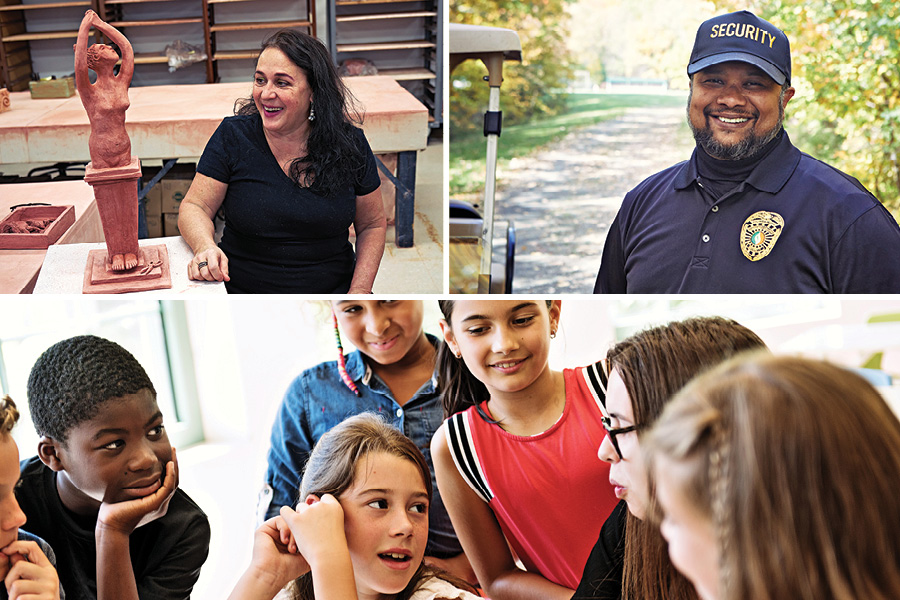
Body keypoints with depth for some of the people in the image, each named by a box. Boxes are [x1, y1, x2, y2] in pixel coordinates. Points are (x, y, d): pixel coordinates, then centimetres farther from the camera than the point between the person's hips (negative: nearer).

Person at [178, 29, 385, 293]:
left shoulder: (349, 143, 0)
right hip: (245, 298, 0)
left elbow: (372, 225, 8)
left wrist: (359, 292, -4)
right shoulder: (234, 136, -3)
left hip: (332, 294, 1)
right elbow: (194, 207, 0)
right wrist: (205, 247, -23)